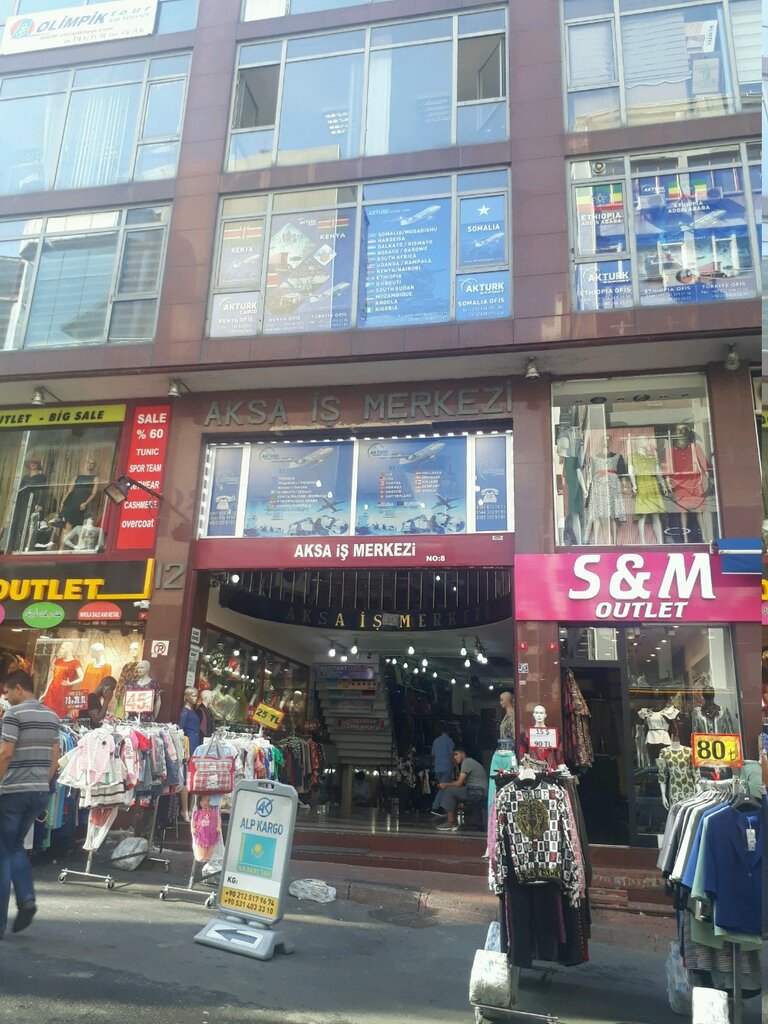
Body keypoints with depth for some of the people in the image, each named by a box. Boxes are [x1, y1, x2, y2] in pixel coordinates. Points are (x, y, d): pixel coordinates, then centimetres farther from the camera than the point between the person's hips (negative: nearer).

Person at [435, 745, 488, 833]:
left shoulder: (466, 762, -11)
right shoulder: (470, 762, 20)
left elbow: (459, 783, -15)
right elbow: (462, 783, 17)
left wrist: (445, 784, -1)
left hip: (477, 792, -10)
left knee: (449, 791, -12)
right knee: (452, 792, 14)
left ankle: (450, 823, -8)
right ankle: (454, 823, 8)